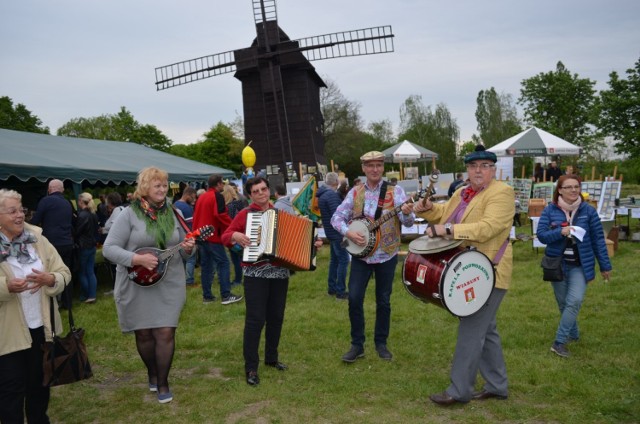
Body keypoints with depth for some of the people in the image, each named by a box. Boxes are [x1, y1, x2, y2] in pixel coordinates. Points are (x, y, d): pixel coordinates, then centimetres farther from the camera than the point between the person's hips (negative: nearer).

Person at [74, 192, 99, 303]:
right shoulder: (94, 215, 5)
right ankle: (92, 295, 10)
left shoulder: (82, 215, -18)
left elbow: (77, 232, -14)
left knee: (82, 273, 6)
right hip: (92, 246, 7)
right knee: (91, 272, 9)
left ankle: (86, 296, 13)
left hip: (83, 247, -7)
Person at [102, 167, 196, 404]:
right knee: (144, 333, 11)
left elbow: (182, 251, 10)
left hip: (169, 284, 2)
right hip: (137, 285, -2)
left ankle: (163, 382, 14)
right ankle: (152, 373, 35)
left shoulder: (173, 214, 4)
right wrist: (137, 259, -25)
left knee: (166, 332, -1)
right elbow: (109, 248, -12)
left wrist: (188, 249, -13)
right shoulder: (129, 214, -9)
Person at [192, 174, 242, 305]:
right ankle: (226, 295, -7)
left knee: (206, 265, 11)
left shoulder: (201, 197, 16)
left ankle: (207, 296, 12)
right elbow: (221, 215, -19)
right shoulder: (217, 196, -10)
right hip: (213, 236, -8)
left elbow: (196, 216, 19)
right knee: (223, 263, -4)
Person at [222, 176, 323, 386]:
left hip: (280, 273, 4)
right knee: (255, 319, -7)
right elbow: (225, 236, 0)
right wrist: (235, 236, -20)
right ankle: (251, 367, 1)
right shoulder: (244, 214, 0)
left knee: (276, 318, 11)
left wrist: (311, 244, 3)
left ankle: (272, 357, 29)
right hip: (255, 273, -4)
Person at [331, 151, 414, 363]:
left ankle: (381, 343, 26)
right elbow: (337, 217, 2)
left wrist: (407, 213, -37)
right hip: (360, 254, 2)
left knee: (383, 301, 9)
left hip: (387, 255, -1)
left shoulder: (395, 191, -6)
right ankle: (357, 345, 11)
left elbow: (408, 222, -14)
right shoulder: (355, 192, 1)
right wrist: (348, 232, -17)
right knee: (354, 298, -4)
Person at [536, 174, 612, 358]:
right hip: (558, 264, 1)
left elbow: (598, 239, 2)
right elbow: (541, 235, -8)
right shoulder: (550, 210, -4)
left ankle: (559, 342, -8)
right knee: (563, 303, 11)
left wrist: (605, 265, 5)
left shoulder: (588, 210, -3)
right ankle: (573, 334, 34)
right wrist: (560, 232, -25)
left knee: (574, 301, -16)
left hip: (580, 265, -1)